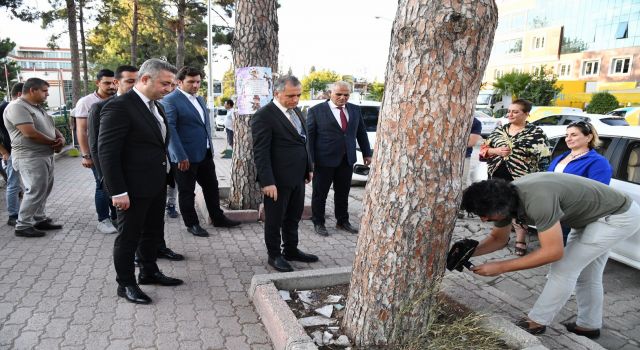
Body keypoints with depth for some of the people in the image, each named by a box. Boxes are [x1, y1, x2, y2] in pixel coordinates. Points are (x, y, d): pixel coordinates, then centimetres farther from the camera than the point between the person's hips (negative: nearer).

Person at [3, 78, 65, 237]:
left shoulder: (38, 108, 15)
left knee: (44, 190, 13)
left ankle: (39, 220, 23)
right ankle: (22, 226, 2)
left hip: (46, 156, 10)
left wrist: (61, 138, -4)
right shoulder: (17, 107, -15)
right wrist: (54, 142, -12)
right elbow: (30, 133, -25)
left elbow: (51, 127, 20)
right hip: (30, 157, -10)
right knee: (35, 191, -9)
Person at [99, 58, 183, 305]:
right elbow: (107, 152, -20)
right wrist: (118, 192, -20)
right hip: (133, 189, -8)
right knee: (128, 237, 7)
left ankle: (149, 272, 38)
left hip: (157, 185, 8)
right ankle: (125, 284, 23)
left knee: (153, 232, 20)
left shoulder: (156, 106, 9)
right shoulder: (119, 107, -18)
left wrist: (164, 177, 12)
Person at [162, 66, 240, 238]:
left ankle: (218, 218, 30)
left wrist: (210, 147, 16)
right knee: (187, 191, 7)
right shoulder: (170, 100, -12)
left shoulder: (200, 99, 13)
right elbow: (170, 128, -18)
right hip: (185, 156, -8)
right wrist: (180, 156, -21)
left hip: (205, 153, 8)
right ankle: (192, 224, 21)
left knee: (212, 186, 15)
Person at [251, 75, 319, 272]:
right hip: (277, 180, -8)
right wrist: (267, 182, -23)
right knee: (274, 219, 9)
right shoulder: (264, 116, -15)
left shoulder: (296, 111, 11)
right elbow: (260, 152, -18)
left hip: (297, 177, 8)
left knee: (293, 217, 19)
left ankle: (291, 250, 34)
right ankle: (274, 255, 24)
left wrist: (309, 167, 15)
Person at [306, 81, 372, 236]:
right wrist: (310, 160, -12)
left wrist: (366, 153, 13)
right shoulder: (316, 111, -7)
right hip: (324, 160, -4)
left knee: (343, 193, 15)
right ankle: (318, 223, 23)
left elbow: (361, 132, 14)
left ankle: (342, 221, 30)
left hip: (347, 160, 4)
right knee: (320, 193, 8)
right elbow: (309, 136, -8)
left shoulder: (355, 110, 6)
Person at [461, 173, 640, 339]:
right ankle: (589, 325, 36)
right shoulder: (505, 197, -13)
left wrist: (500, 267, -32)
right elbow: (498, 238, 1)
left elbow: (554, 252, -34)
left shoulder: (537, 200, -41)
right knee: (586, 274, 19)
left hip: (620, 215, -8)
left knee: (564, 268, -8)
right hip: (594, 213, 9)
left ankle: (536, 322, 8)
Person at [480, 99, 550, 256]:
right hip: (497, 177, 5)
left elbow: (544, 159, -7)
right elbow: (483, 150, 10)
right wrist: (496, 151, -10)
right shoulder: (499, 130, 9)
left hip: (521, 180, -4)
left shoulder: (536, 133, -3)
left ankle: (520, 240, 18)